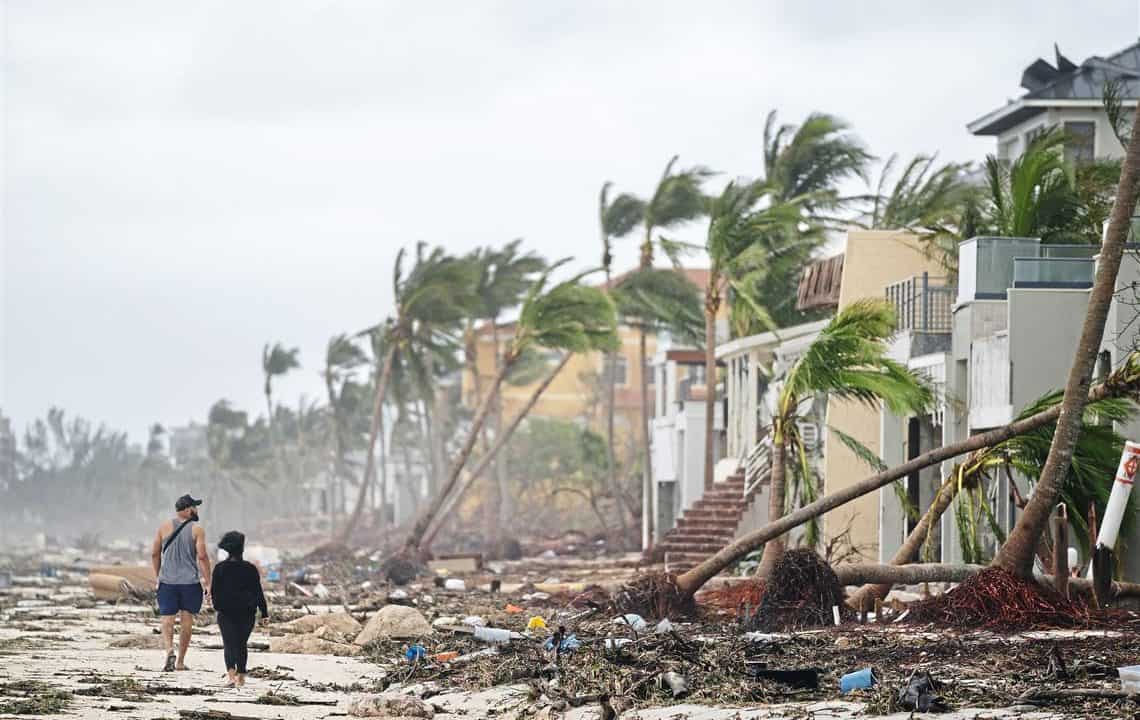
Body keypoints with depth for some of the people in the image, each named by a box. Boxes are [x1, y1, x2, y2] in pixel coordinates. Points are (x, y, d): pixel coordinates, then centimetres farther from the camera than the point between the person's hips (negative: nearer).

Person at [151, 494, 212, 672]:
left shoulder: (165, 527, 4)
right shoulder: (197, 529, -5)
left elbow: (155, 554, 7)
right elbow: (202, 556, -11)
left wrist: (158, 576, 20)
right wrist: (207, 582, -7)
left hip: (167, 581, 1)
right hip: (190, 582, -1)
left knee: (167, 619, 3)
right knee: (186, 620, 8)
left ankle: (169, 649, -23)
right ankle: (180, 661, 12)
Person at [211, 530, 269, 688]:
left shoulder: (220, 568, -2)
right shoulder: (251, 569, -2)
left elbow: (214, 590, 5)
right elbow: (258, 592, -1)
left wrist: (217, 606, 24)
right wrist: (264, 613, 3)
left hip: (226, 613, -1)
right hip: (247, 613, 1)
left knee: (229, 644, -3)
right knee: (242, 644, 14)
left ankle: (231, 674, -25)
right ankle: (241, 677, 19)